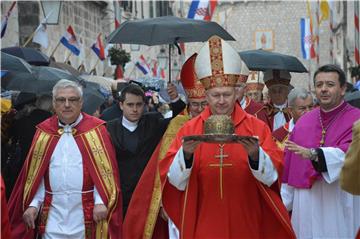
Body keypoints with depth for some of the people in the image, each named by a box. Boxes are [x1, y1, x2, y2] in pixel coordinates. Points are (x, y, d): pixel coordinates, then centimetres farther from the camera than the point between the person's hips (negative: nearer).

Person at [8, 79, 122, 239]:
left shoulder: (96, 129, -2)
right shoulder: (44, 131, 5)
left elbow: (105, 170, -5)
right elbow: (35, 174, 8)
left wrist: (101, 201, -14)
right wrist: (33, 204, -1)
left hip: (86, 212, -2)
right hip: (53, 214, 2)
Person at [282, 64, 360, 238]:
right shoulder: (303, 122, 10)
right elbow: (290, 164, 12)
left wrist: (313, 154, -35)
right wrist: (286, 201, 10)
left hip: (340, 207, -4)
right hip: (305, 205, 4)